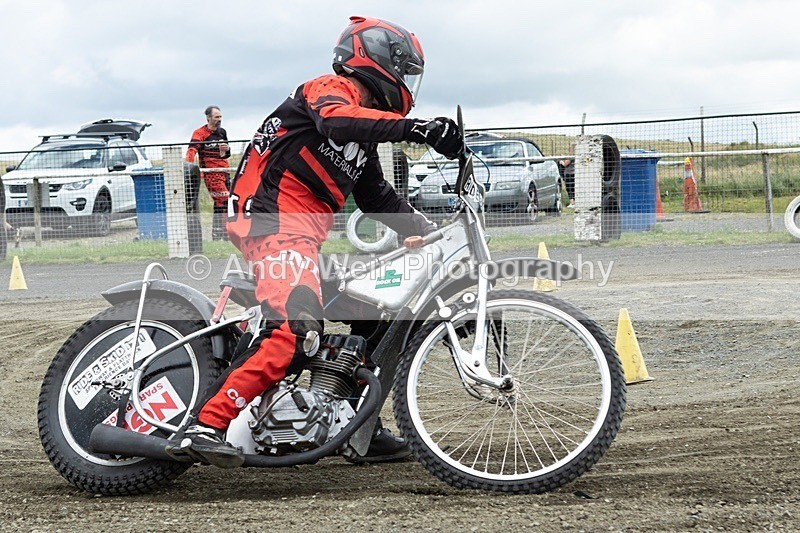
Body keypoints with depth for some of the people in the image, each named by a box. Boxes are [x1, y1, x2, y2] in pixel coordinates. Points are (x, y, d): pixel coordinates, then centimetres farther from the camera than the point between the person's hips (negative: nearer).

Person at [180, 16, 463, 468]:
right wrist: (415, 128, -38)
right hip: (275, 218, -11)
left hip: (306, 234, 11)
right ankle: (208, 423, -30)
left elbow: (380, 200, 32)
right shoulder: (330, 89, -2)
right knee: (297, 330, -28)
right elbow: (336, 119, -27)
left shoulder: (364, 140, 28)